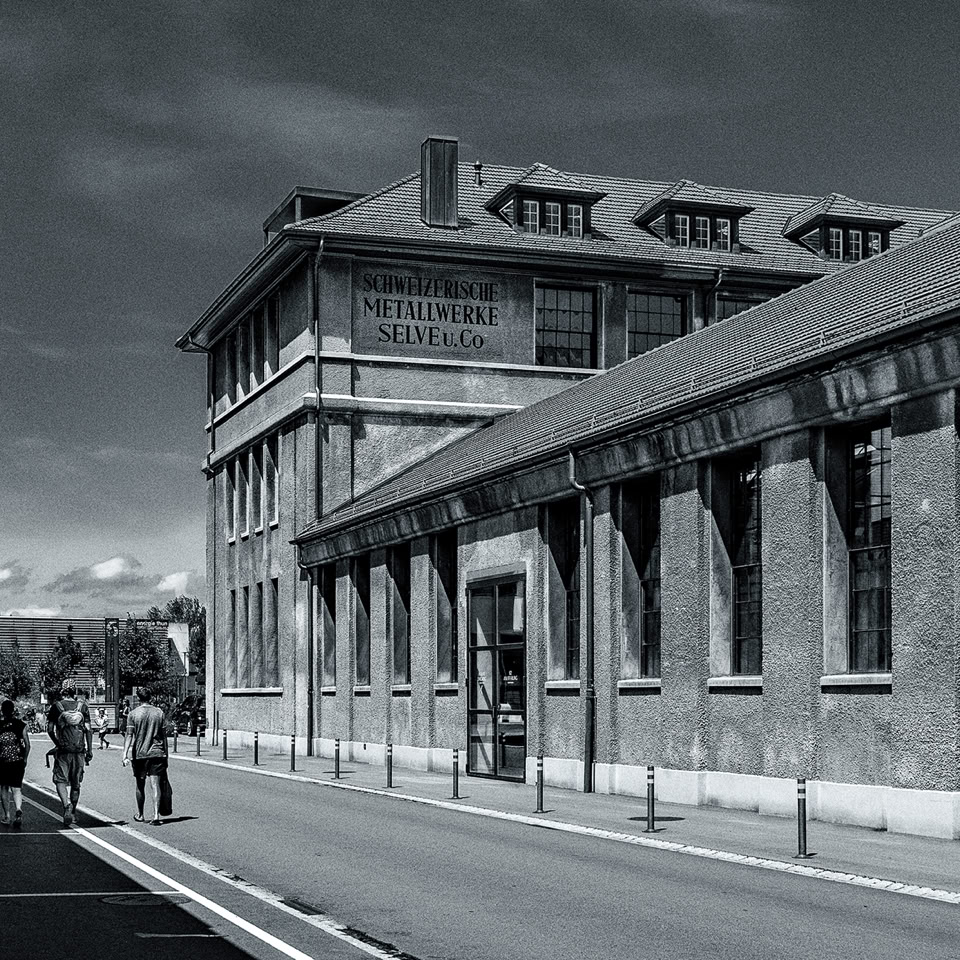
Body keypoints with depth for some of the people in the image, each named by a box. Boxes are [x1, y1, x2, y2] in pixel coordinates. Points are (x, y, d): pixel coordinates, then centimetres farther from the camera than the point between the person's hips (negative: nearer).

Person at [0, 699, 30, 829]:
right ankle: (18, 810, -24)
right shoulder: (21, 724, 0)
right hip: (17, 761, 1)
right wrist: (24, 759, 12)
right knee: (16, 789, 2)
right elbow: (27, 744, 0)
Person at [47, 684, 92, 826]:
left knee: (60, 781, 0)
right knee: (76, 783, 13)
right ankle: (73, 812, 23)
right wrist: (90, 750, 2)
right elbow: (88, 730, -1)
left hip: (62, 749, -2)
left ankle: (67, 805, -25)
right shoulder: (83, 706, 4)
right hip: (79, 750, 2)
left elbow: (50, 730, -2)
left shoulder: (56, 707, 0)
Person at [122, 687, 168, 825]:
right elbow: (164, 735, 6)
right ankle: (156, 815, -15)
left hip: (140, 753, 0)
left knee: (140, 786, 13)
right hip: (157, 753, 0)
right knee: (155, 784, -3)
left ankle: (140, 815, 26)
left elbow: (129, 736, -8)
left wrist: (125, 754, -10)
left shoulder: (133, 714, -2)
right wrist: (165, 754, 13)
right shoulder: (159, 713, 3)